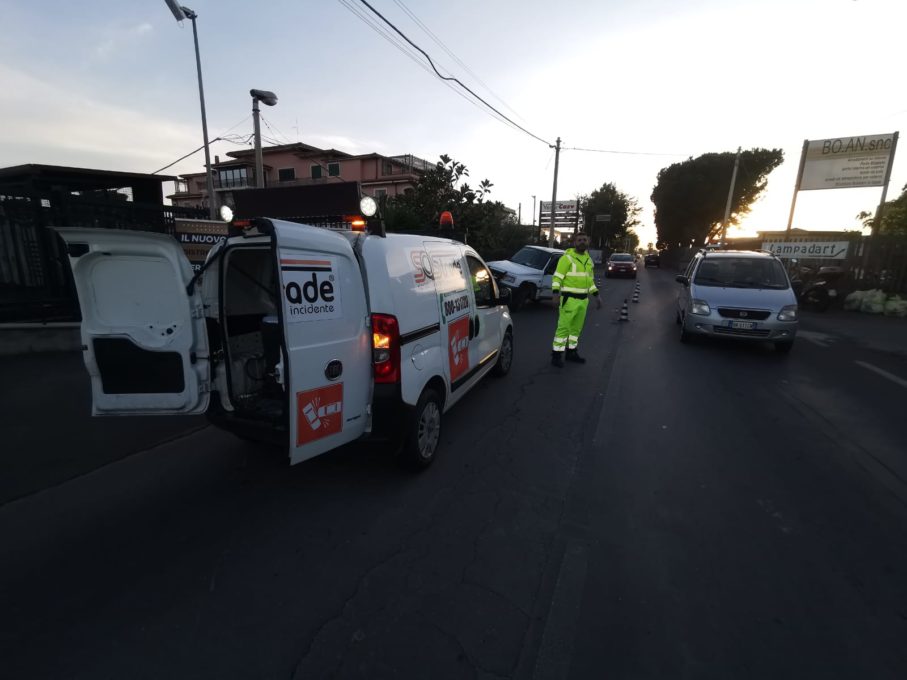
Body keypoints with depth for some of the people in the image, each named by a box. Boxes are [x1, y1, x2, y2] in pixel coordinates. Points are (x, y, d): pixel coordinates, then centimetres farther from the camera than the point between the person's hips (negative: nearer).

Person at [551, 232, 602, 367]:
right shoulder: (567, 257, -9)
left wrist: (596, 295, 18)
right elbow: (557, 277, -12)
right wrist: (556, 293, -24)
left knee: (577, 327, 13)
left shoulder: (588, 260, 14)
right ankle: (556, 355, -2)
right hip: (569, 298, -7)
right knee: (564, 327, -8)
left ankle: (571, 352, 25)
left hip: (583, 299, 7)